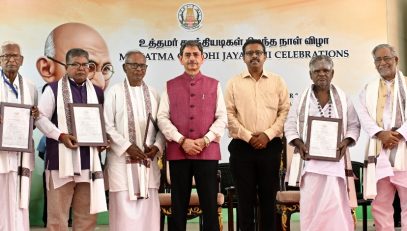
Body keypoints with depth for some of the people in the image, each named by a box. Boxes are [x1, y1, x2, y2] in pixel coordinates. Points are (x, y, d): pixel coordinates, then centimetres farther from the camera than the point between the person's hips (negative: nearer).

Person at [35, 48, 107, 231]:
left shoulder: (97, 92, 14)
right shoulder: (53, 89, 2)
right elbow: (41, 118, -3)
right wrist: (61, 136, -16)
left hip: (89, 159, 4)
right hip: (62, 158, -4)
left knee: (87, 214, 9)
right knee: (57, 213, 1)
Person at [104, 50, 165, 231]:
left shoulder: (153, 94, 12)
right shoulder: (114, 92, 1)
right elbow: (108, 126, -4)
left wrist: (157, 146, -6)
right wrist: (127, 147, -13)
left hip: (148, 160, 3)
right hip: (122, 159, -3)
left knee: (148, 209, 3)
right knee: (124, 208, -4)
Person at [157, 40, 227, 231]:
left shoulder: (214, 85, 9)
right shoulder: (170, 86, 10)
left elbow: (222, 118, 3)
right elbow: (162, 118, 1)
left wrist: (205, 140, -10)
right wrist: (182, 141, -11)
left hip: (207, 152, 0)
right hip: (178, 152, 1)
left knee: (210, 204, 2)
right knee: (178, 205, 7)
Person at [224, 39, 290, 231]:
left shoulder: (277, 82, 8)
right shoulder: (234, 83, 6)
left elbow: (285, 111, 3)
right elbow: (229, 114, -1)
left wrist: (268, 134, -10)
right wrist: (247, 136, -11)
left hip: (270, 146, 1)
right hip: (242, 147, 0)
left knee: (268, 197, 6)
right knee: (245, 198, 5)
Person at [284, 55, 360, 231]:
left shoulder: (342, 98, 8)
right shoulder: (302, 98, 7)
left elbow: (354, 125, 9)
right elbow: (290, 126, 5)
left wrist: (346, 141, -9)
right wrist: (299, 144, -12)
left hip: (335, 159, 0)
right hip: (310, 159, 0)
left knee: (336, 204, -5)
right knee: (311, 204, 0)